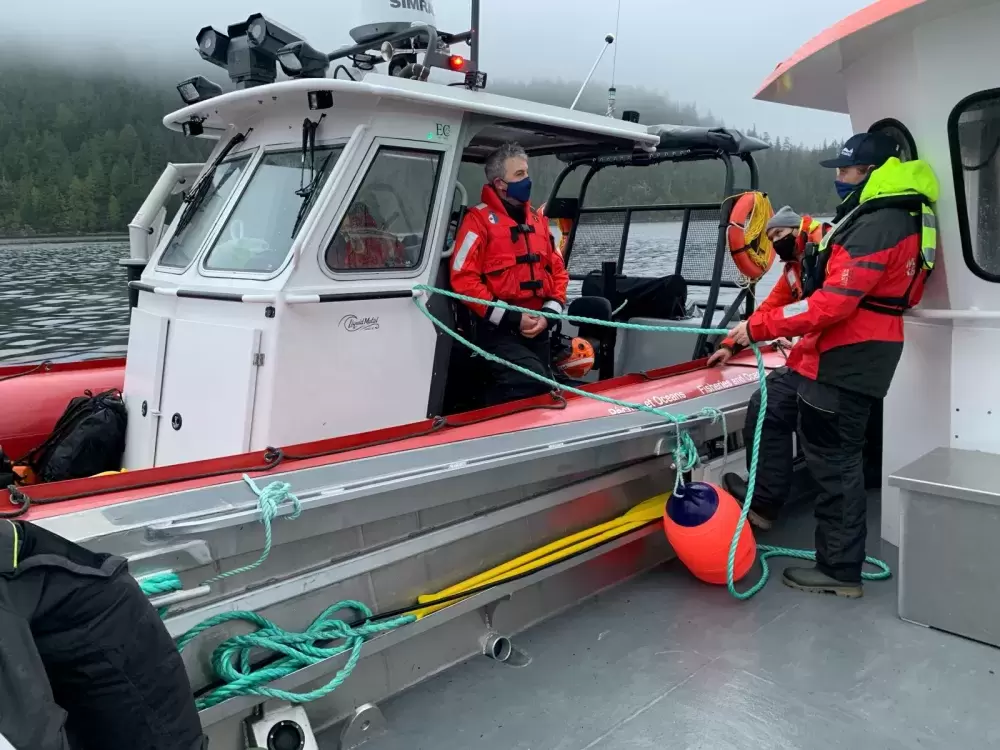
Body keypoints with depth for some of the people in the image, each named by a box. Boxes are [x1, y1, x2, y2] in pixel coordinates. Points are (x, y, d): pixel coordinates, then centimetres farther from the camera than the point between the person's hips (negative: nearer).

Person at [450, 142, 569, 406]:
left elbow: (558, 271, 15)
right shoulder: (479, 219, -7)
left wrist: (549, 313, -3)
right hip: (497, 329, -7)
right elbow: (463, 278, -14)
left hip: (537, 329, 7)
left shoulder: (538, 219, 13)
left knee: (547, 388, 9)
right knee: (533, 385, -24)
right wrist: (510, 318, -16)